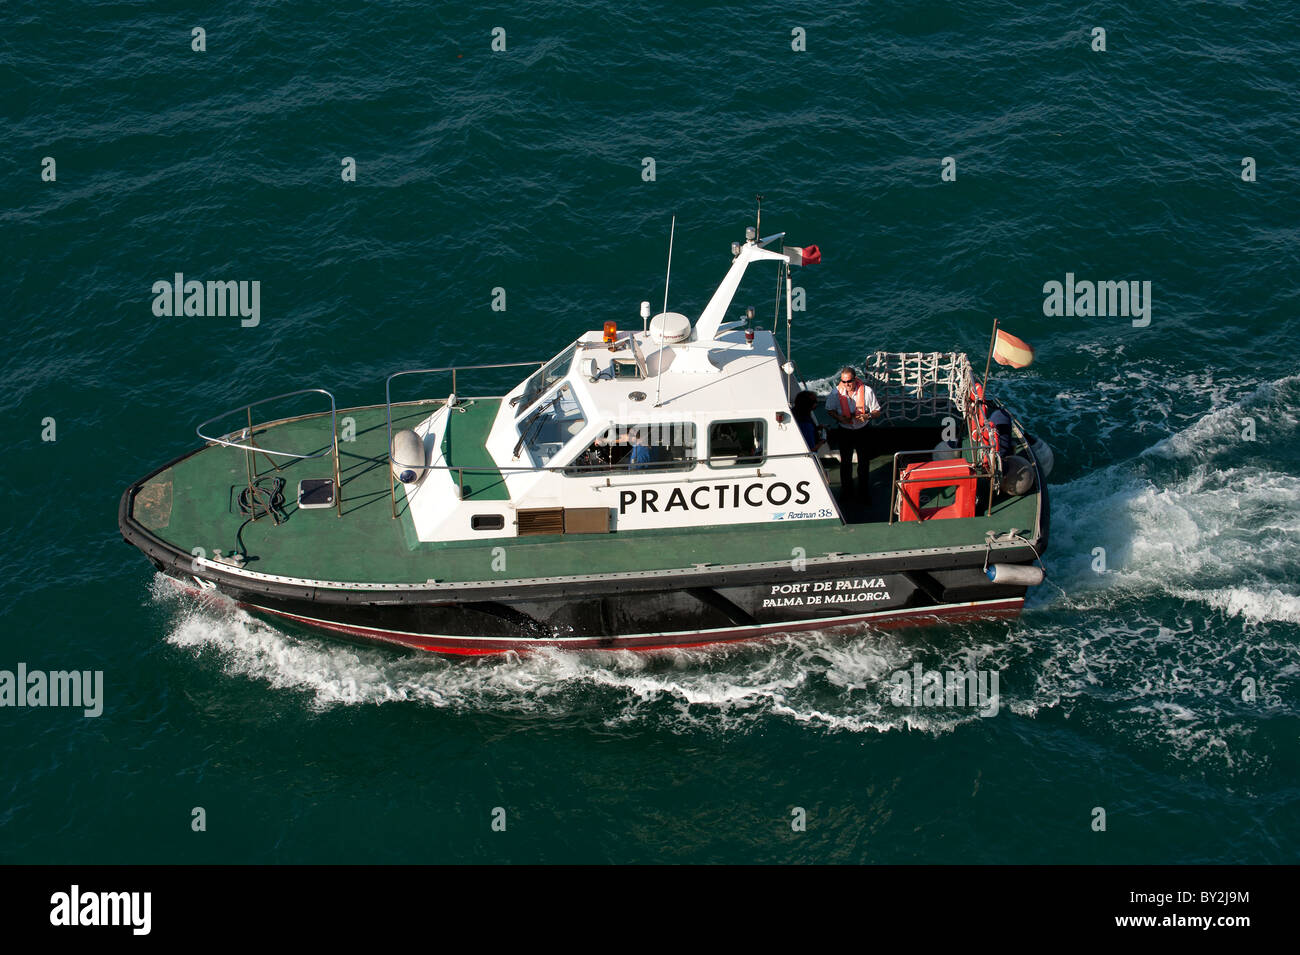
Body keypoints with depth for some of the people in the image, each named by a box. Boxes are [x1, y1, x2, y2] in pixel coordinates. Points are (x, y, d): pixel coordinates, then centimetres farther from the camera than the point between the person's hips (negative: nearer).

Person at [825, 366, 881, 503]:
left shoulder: (866, 391, -17)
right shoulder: (836, 392, -13)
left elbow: (877, 412, -7)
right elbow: (830, 410, 3)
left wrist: (868, 416, -29)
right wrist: (839, 417, -18)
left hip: (862, 431, -1)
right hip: (844, 431, 1)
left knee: (864, 463, 7)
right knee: (845, 462, 16)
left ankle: (864, 494, 24)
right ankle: (846, 491, 36)